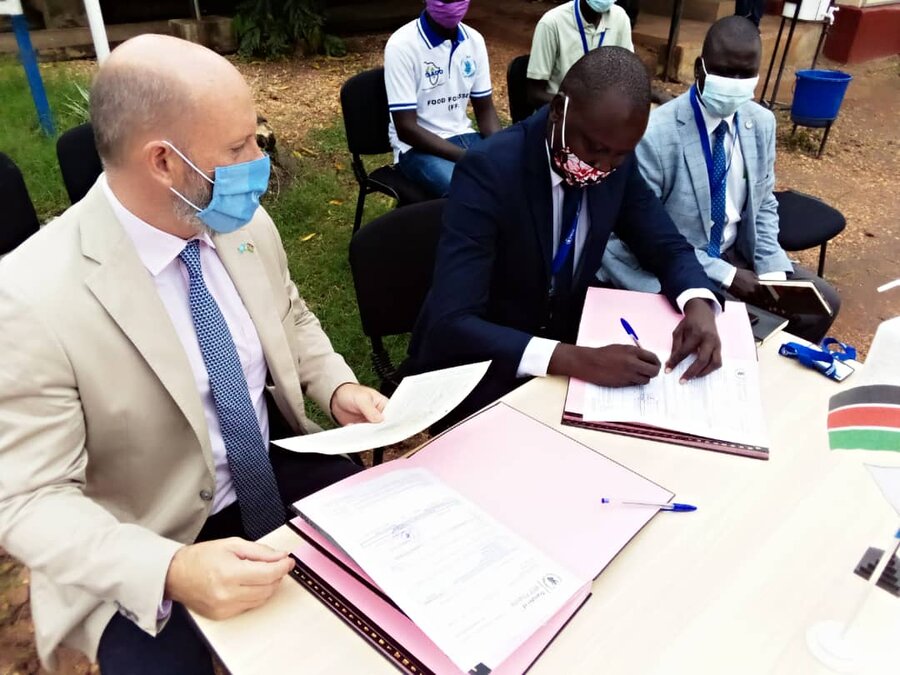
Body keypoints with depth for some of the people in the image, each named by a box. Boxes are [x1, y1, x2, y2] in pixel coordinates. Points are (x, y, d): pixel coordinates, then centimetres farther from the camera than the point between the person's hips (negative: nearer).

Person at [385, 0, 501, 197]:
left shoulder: (474, 40, 3)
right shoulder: (402, 45, -15)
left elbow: (485, 110, 9)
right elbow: (406, 128, -18)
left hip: (464, 137, 6)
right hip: (417, 147, -5)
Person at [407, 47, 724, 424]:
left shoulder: (617, 162, -8)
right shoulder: (489, 170, -27)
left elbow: (669, 248, 3)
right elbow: (452, 326, -33)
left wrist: (698, 305, -19)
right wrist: (577, 360, -43)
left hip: (561, 343, 6)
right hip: (474, 369, -6)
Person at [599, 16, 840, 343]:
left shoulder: (762, 122, 1)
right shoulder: (655, 133, -21)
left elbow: (763, 205, 10)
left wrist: (772, 271, -7)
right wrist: (726, 276, -20)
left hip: (736, 254, 7)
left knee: (821, 302, 0)